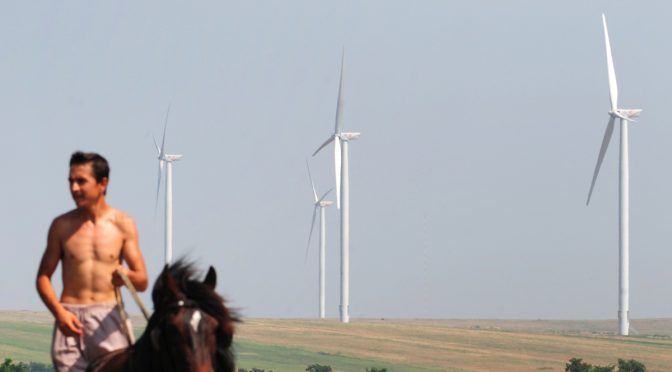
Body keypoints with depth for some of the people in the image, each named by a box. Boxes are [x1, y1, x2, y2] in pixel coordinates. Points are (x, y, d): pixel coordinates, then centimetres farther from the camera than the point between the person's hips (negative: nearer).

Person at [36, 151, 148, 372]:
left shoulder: (122, 224, 5)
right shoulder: (62, 226, 6)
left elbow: (142, 282, 4)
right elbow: (43, 276, 7)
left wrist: (127, 276, -20)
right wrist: (59, 312, -10)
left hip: (108, 316, -1)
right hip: (70, 318, 1)